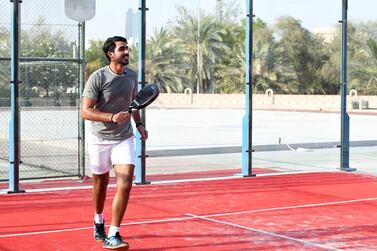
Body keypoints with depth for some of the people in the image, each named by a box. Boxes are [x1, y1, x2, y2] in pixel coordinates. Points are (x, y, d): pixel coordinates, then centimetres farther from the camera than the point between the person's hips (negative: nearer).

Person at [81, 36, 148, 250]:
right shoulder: (97, 78, -15)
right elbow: (86, 112, -19)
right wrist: (112, 117, -31)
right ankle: (99, 221, 42)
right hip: (99, 139, -3)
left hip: (124, 139, 3)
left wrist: (139, 123, 6)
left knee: (125, 184, -13)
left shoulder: (132, 75, 2)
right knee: (101, 183, 14)